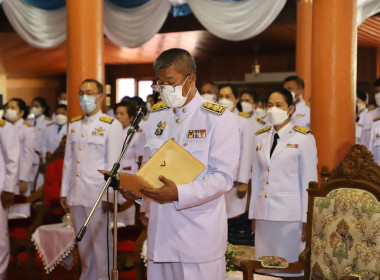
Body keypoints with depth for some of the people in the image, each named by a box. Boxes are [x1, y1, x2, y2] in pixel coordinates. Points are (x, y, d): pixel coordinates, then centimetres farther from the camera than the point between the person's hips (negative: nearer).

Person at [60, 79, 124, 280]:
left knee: (101, 244, -1)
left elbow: (113, 164, -7)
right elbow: (68, 160, 15)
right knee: (83, 244, 14)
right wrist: (64, 193, 13)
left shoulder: (112, 126, -3)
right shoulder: (74, 124, 14)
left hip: (98, 194, -5)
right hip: (75, 194, 6)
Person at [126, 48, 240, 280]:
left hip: (200, 233, -5)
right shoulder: (156, 115, 13)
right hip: (161, 226, 5)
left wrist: (180, 194, -26)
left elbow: (223, 177, -13)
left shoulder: (219, 119, -7)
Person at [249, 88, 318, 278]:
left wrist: (307, 220, -7)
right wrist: (253, 214, 12)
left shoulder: (303, 138, -3)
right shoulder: (260, 137, 12)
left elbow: (309, 181, -4)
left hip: (290, 214, -4)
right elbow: (256, 177, 14)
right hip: (264, 213, 4)